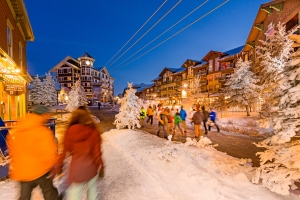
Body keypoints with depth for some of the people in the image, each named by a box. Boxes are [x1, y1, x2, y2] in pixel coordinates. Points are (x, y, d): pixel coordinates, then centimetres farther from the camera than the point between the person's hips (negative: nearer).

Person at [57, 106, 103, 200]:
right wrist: (100, 165, 6)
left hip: (76, 167, 1)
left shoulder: (70, 131, -9)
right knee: (92, 190, 23)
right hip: (91, 166, 0)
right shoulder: (93, 131, -13)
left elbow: (64, 151, -3)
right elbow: (96, 151, -8)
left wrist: (59, 167, 11)